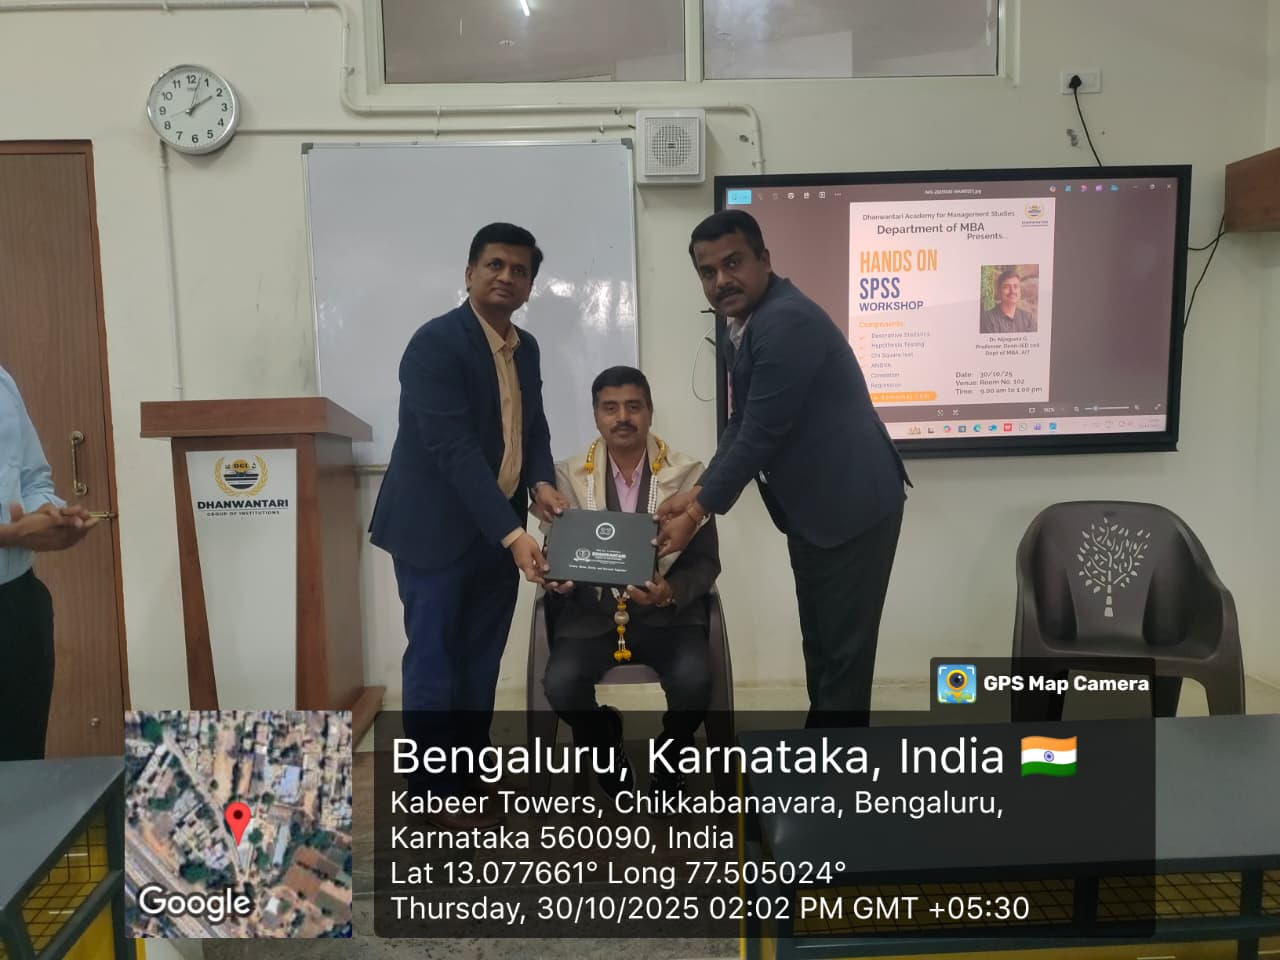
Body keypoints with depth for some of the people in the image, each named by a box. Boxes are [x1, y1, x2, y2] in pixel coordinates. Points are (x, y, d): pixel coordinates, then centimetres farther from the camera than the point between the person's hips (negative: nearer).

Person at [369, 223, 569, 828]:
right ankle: (435, 794, 17)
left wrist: (541, 481, -9)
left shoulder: (525, 348, 9)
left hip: (496, 531, 7)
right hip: (436, 529, -7)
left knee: (480, 661, 14)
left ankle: (469, 778, 29)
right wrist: (513, 534, -30)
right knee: (434, 660, 3)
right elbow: (455, 450, -25)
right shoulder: (435, 343, -17)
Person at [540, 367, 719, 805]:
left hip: (667, 614, -1)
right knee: (560, 683, -25)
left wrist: (671, 592, -22)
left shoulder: (688, 474, -2)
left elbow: (705, 561, -1)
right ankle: (606, 743, 13)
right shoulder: (569, 476, 1)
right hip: (591, 612, 1)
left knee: (693, 679, -28)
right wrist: (558, 578, -20)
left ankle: (669, 760, 9)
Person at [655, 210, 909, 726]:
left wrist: (698, 513, -15)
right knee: (819, 643, 20)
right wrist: (697, 491, 1)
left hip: (852, 503, -10)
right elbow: (741, 423, 11)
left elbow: (762, 434, -24)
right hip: (808, 507, 10)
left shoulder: (787, 321, -23)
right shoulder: (742, 323, 7)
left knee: (843, 650, 1)